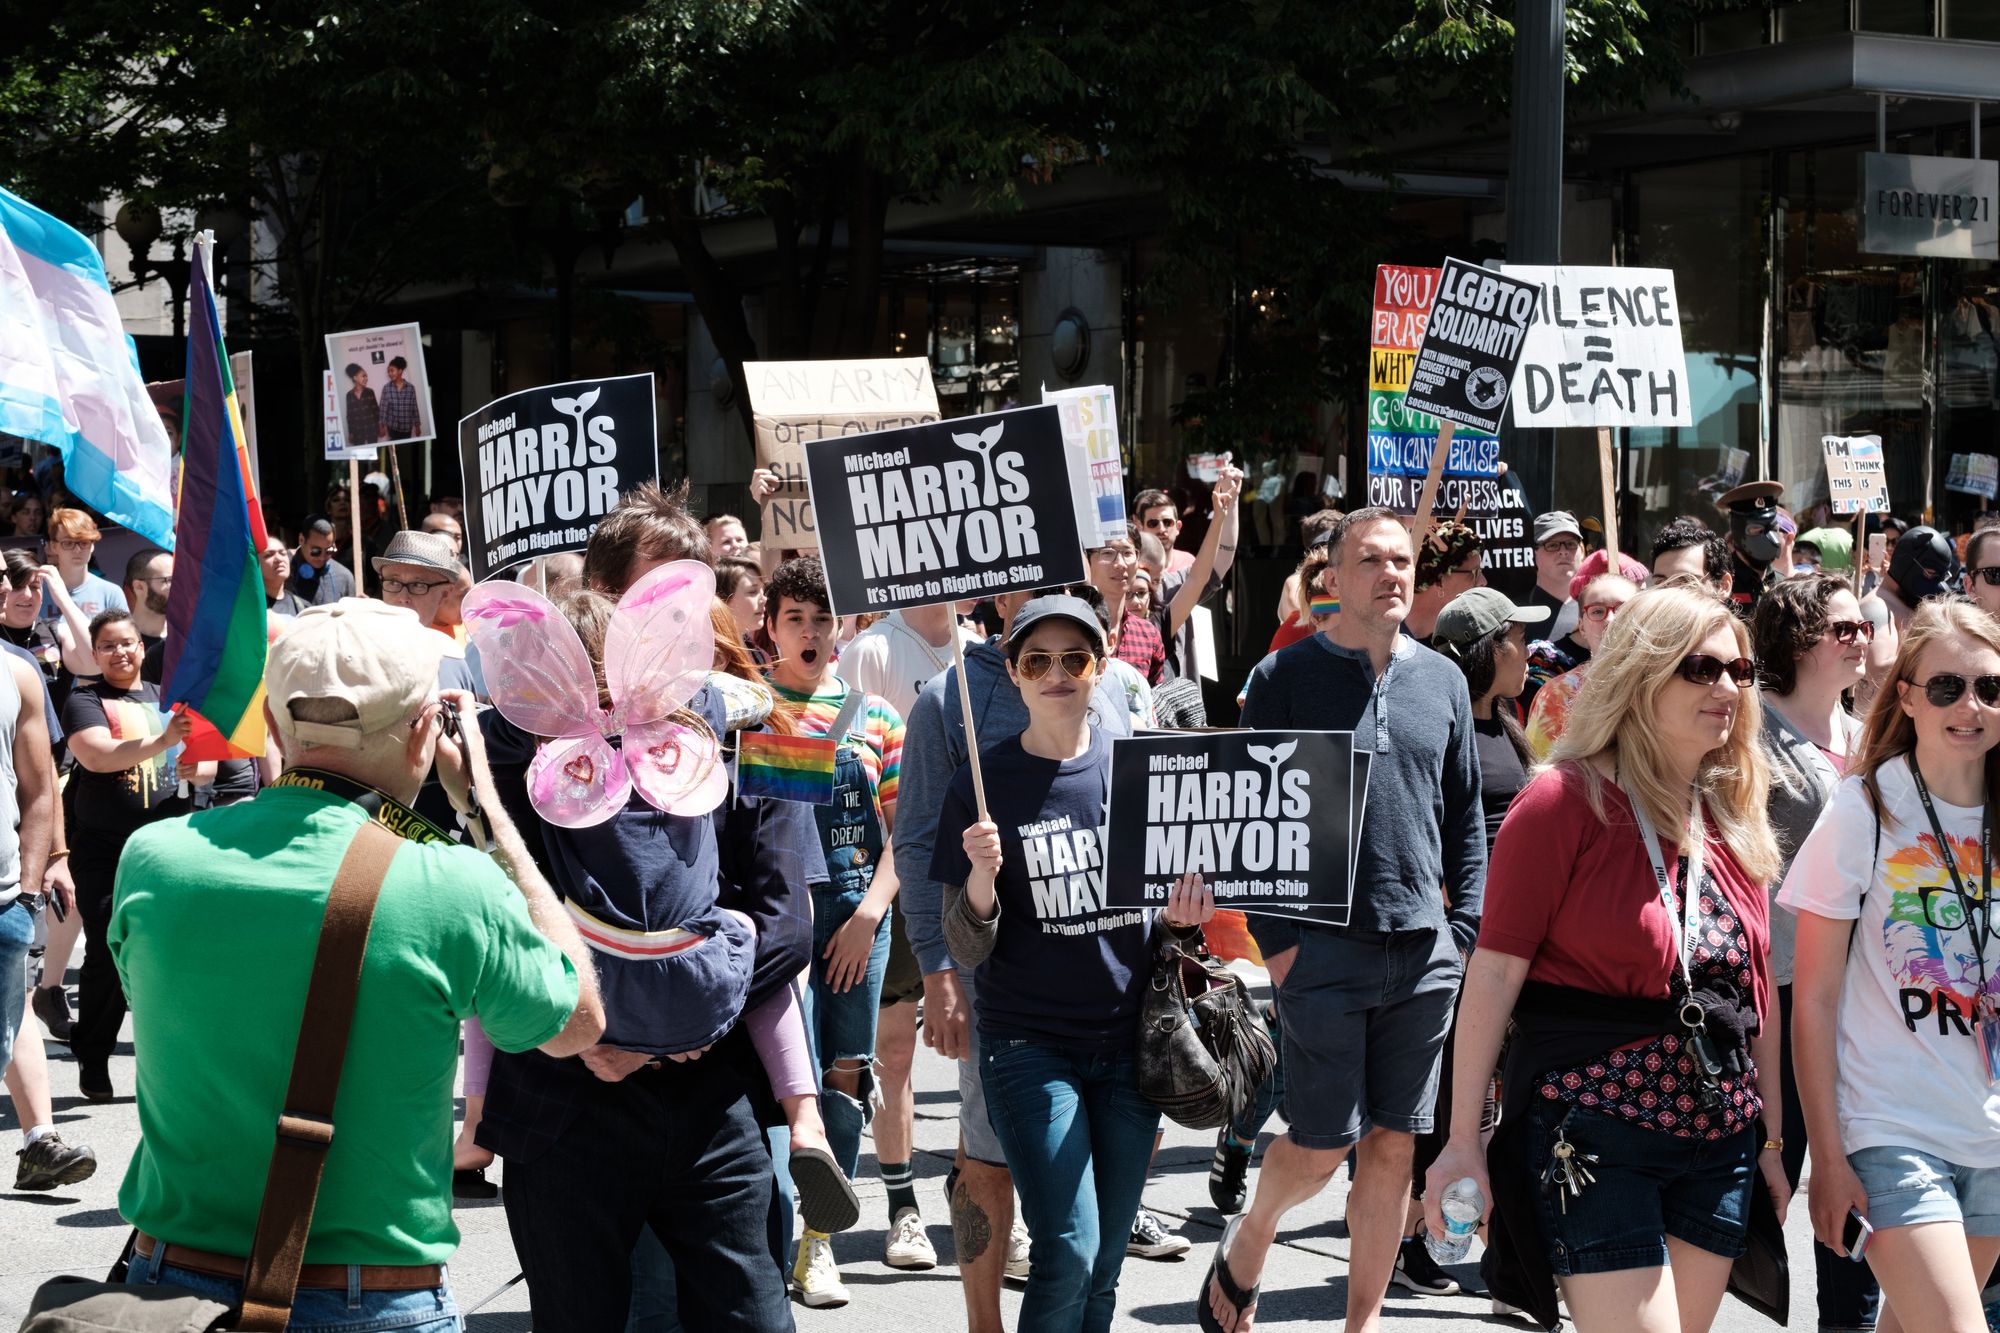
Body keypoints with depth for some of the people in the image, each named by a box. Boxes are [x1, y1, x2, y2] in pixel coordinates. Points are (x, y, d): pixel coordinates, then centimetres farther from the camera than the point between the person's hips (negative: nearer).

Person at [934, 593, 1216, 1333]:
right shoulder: (984, 785, -4)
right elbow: (968, 951, -4)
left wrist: (1182, 914, -6)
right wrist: (982, 876, -24)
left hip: (1127, 1043, 3)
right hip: (1030, 1044, -3)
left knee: (1104, 1269, 7)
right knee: (1068, 1253, -15)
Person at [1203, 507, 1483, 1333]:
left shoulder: (1442, 681, 10)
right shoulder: (1285, 677, -1)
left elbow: (1466, 816, 15)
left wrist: (1464, 931, 6)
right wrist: (1275, 939, -8)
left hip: (1424, 951, 4)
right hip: (1324, 947, -4)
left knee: (1393, 1147, 5)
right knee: (1323, 1145, -3)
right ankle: (1245, 1244, 26)